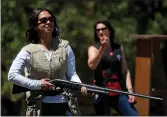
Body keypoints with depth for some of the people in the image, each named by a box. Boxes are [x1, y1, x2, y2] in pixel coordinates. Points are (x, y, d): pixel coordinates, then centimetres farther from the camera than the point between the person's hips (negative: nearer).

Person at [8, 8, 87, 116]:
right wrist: (37, 84, -13)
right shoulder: (28, 51, -2)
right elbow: (12, 75, -6)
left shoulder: (64, 47, 5)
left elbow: (71, 73, 4)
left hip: (63, 105, 1)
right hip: (38, 107, -1)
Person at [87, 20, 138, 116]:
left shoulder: (118, 48, 11)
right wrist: (102, 48, -26)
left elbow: (125, 71, 11)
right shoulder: (93, 48, 2)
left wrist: (130, 90, 0)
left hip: (119, 92, 2)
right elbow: (92, 65, -18)